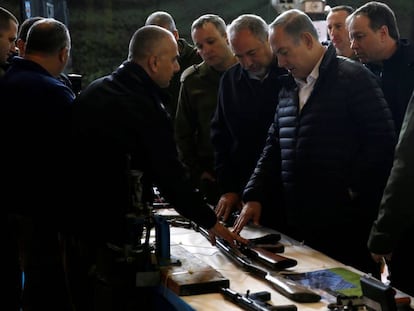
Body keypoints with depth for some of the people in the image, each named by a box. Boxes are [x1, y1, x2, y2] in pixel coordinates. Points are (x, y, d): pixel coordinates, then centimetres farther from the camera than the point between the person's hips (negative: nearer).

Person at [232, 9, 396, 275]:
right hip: (300, 224, 7)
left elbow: (382, 140, -13)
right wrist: (254, 196, 9)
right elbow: (274, 148, 19)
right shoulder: (289, 89, 16)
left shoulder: (353, 77, -8)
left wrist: (354, 192, -11)